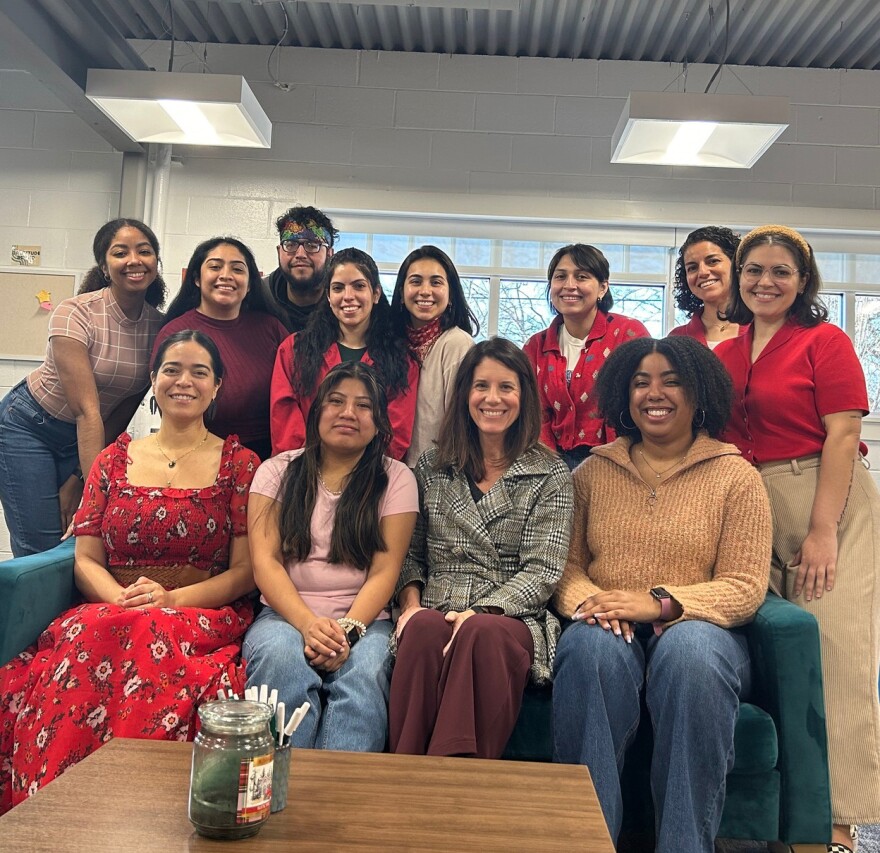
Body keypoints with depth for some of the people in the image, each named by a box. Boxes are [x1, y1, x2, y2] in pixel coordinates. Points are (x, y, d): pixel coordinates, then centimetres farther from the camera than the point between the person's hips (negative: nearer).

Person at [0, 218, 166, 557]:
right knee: (42, 551, -6)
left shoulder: (159, 325, -9)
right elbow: (86, 410, -27)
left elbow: (127, 405, -5)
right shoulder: (75, 313, -22)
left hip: (89, 437, 4)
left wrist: (79, 478, -9)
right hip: (29, 425, -4)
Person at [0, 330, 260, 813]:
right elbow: (86, 560, 11)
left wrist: (173, 598, -14)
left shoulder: (239, 464, 8)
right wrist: (122, 597, -11)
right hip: (108, 608, 3)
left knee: (146, 639, -37)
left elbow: (245, 570, 2)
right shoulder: (114, 460, 17)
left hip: (204, 614, -2)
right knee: (86, 640, -34)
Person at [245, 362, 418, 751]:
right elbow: (264, 561, -1)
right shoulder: (278, 471, 9)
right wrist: (308, 624, -18)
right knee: (282, 657, -33)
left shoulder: (396, 478, 7)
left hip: (363, 620, 0)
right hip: (286, 615, 1)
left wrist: (348, 630, -19)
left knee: (365, 671, -33)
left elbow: (384, 571, -1)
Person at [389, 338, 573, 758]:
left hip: (511, 618, -2)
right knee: (423, 629, -34)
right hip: (434, 613, 2)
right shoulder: (432, 467, 16)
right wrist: (411, 603, -6)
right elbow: (410, 554, 15)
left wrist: (481, 612, -18)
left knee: (485, 634, -37)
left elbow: (541, 571, -3)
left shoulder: (550, 475, 7)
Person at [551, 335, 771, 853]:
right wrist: (586, 600, -15)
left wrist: (659, 603, -18)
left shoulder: (736, 476, 5)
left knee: (690, 652, -36)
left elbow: (744, 586, -2)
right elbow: (566, 563, 9)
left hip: (695, 627, -1)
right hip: (609, 629, 2)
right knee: (592, 647, -34)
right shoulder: (593, 472, 13)